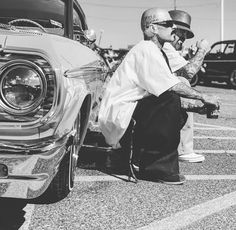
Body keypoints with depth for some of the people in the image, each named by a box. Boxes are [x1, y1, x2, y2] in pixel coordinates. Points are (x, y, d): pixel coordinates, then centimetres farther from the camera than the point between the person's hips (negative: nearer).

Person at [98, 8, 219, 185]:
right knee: (171, 101, -25)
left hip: (133, 108, 10)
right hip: (119, 112, -10)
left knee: (179, 115, 8)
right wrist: (203, 97, -14)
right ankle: (159, 167, -17)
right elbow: (173, 87, -23)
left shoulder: (155, 51, 15)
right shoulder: (146, 50, -17)